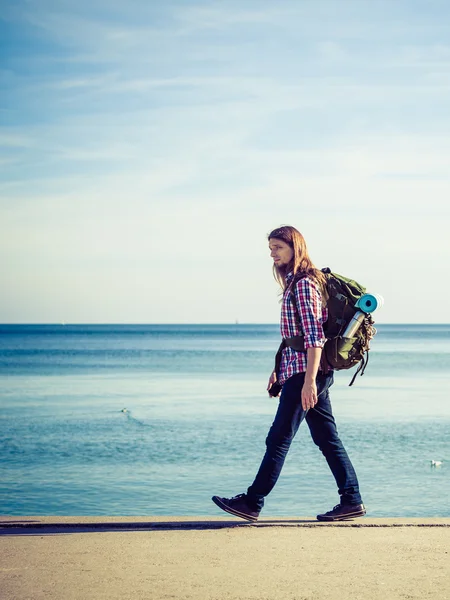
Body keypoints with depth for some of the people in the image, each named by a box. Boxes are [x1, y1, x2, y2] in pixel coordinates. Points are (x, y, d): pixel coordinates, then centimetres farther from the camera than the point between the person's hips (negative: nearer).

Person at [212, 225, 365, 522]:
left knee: (279, 438, -5)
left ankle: (253, 503, -1)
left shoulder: (304, 284, -13)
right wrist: (279, 370, 24)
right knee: (327, 438, 10)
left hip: (305, 371, -10)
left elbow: (315, 336, -20)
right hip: (298, 369, 10)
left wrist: (309, 380, -25)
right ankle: (352, 500, 12)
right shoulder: (295, 282, 17)